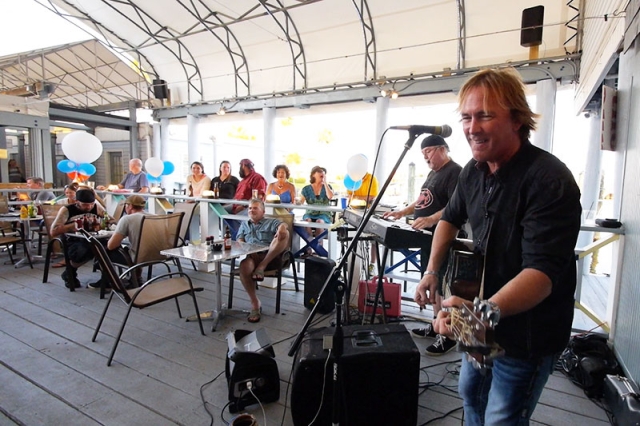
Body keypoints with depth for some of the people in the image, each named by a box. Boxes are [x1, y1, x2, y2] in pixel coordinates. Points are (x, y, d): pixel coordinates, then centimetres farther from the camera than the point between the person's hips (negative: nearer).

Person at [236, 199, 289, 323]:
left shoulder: (272, 222, 22)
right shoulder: (244, 224, 31)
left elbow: (283, 226, -1)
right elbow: (239, 242, 17)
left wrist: (281, 230, -27)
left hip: (271, 257, -1)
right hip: (251, 256, 1)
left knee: (285, 234, -27)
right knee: (244, 266, -37)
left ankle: (261, 266, -27)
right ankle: (255, 304, -23)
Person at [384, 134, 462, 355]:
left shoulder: (454, 172, -12)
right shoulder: (433, 173, 19)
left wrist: (431, 219, -34)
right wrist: (402, 212, 15)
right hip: (428, 237, 10)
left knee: (444, 286, -4)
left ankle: (448, 335, 7)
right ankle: (436, 325, 28)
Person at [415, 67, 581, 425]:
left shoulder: (550, 181, -26)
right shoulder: (474, 170, -2)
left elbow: (543, 271, -32)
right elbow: (451, 218, 13)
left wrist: (485, 311, -49)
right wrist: (433, 270, 4)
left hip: (527, 335, -7)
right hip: (482, 326, 7)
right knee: (471, 394, 25)